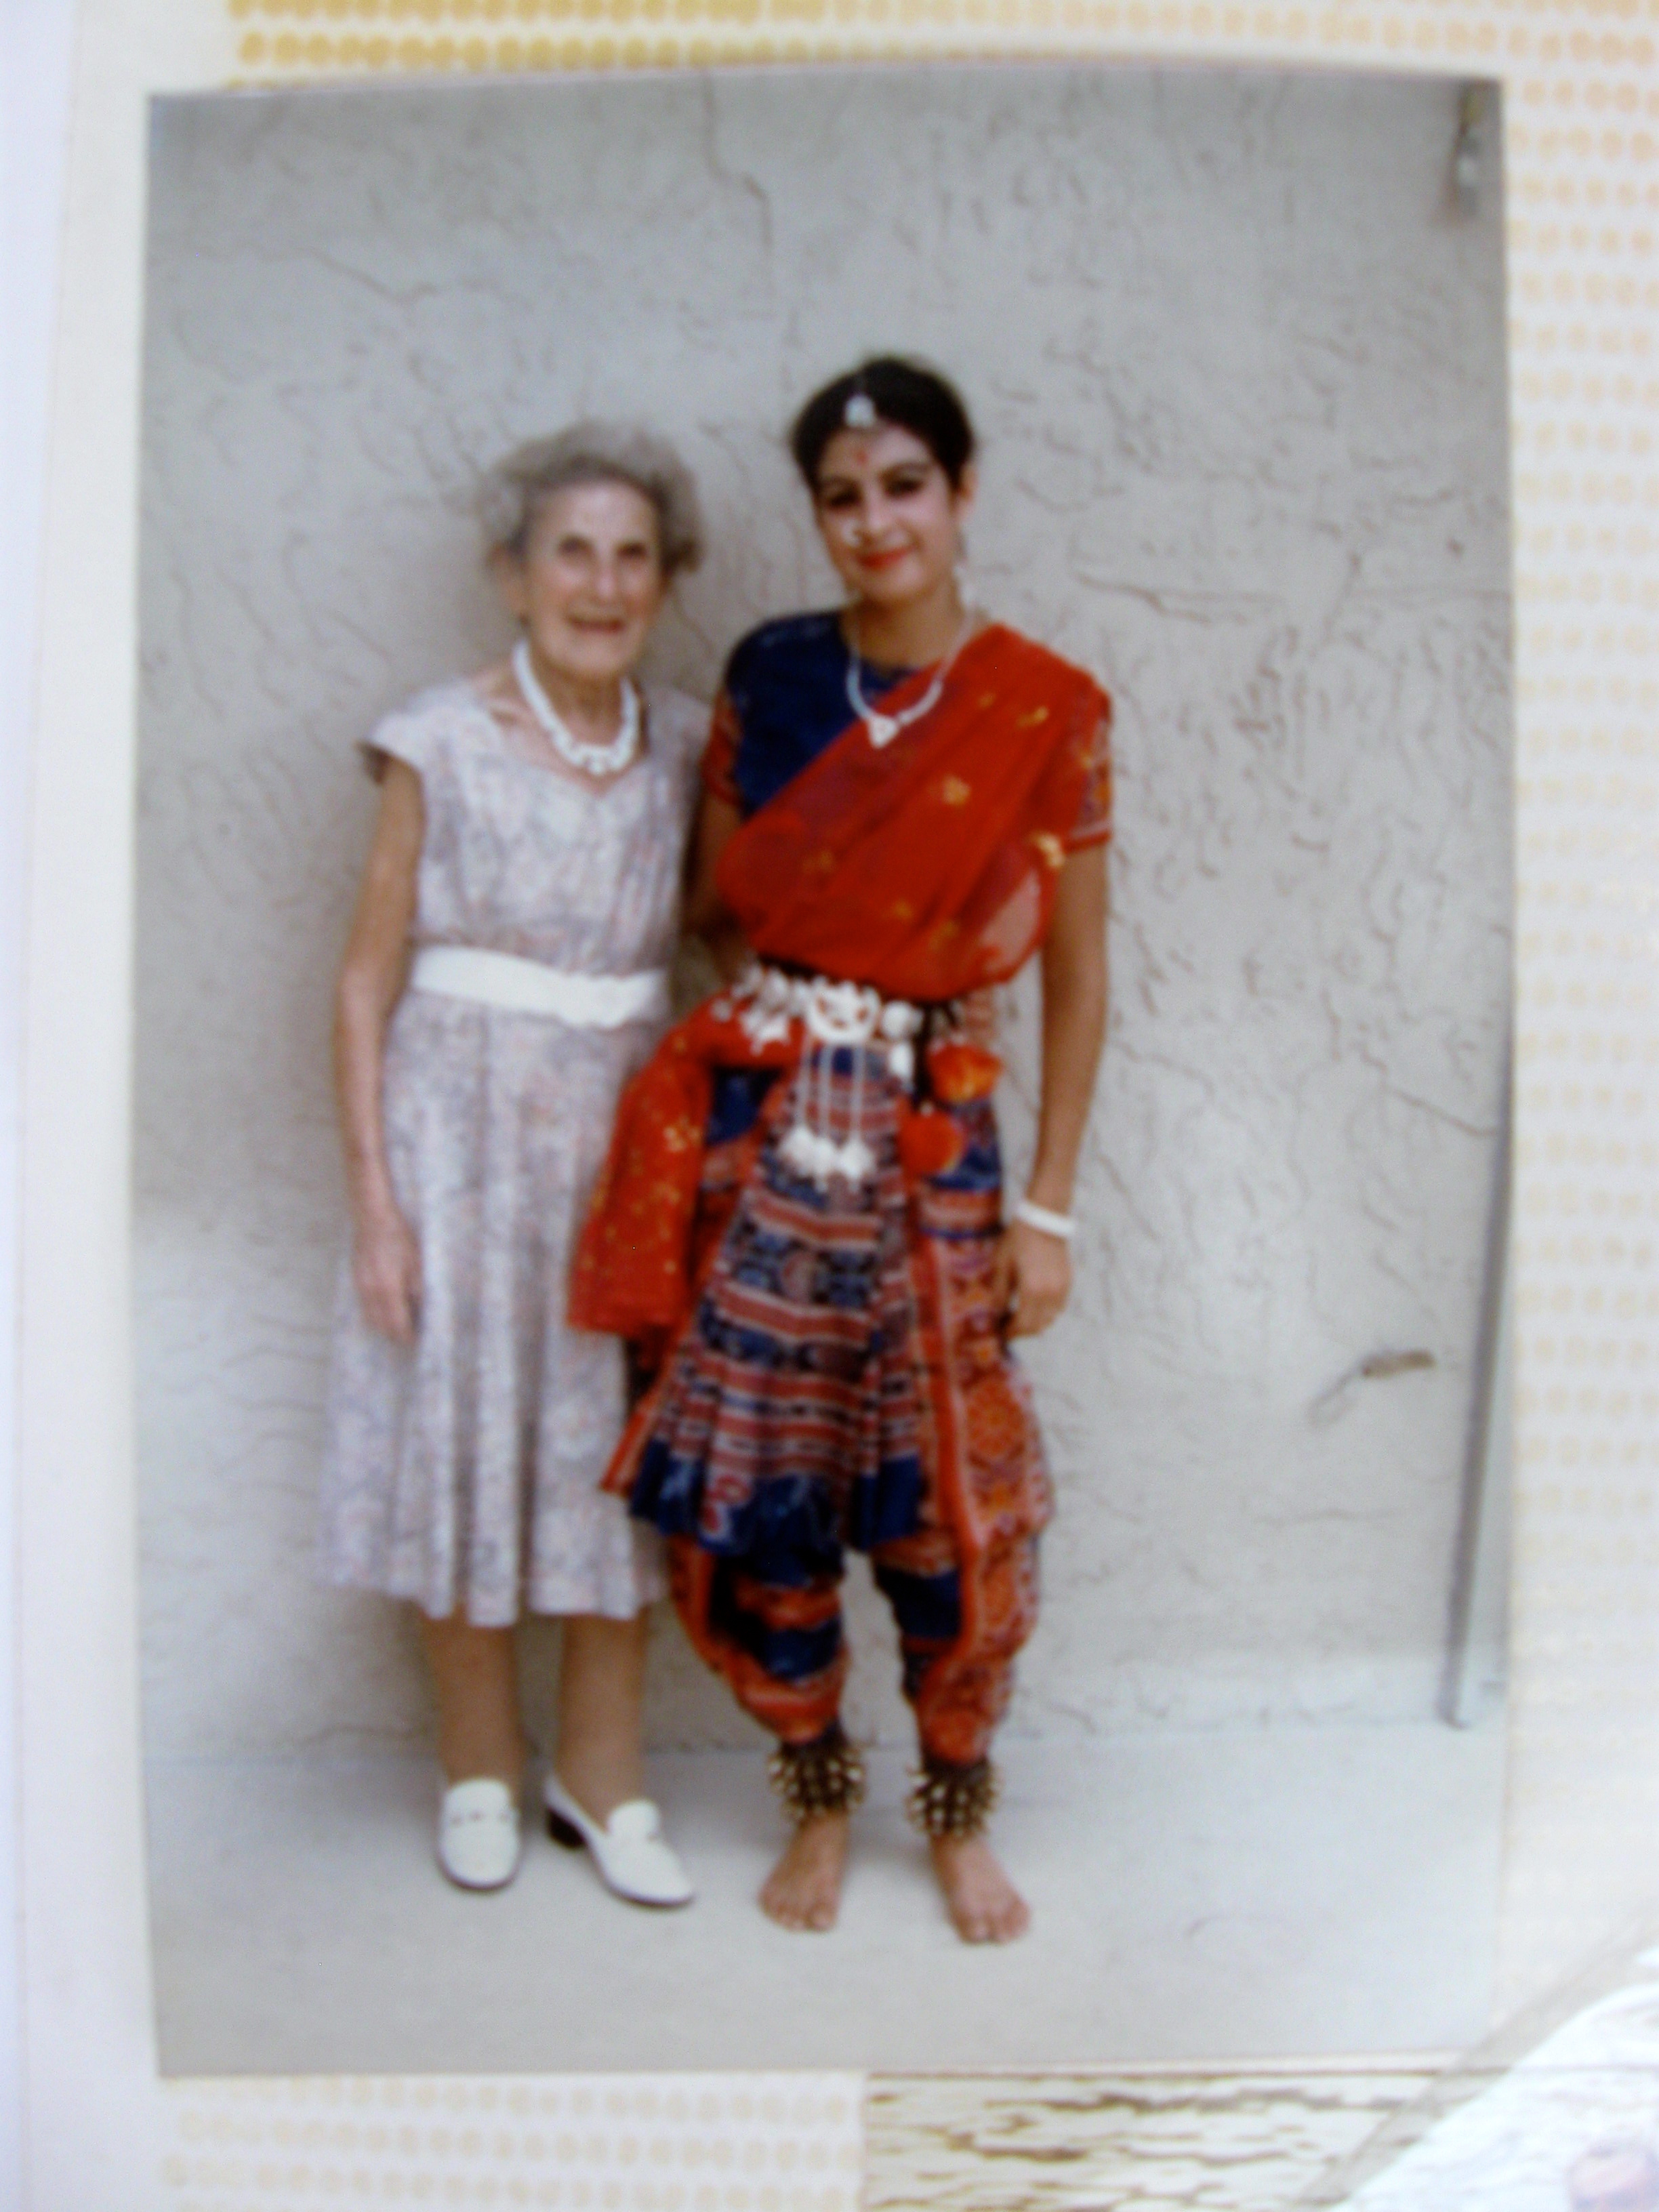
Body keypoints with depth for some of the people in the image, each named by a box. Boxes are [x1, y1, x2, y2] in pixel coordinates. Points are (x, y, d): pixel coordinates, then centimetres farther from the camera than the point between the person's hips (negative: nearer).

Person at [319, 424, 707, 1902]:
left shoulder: (686, 745, 4)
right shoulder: (443, 745, -6)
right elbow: (369, 980, -4)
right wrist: (374, 1200, -8)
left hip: (627, 1131, 3)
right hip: (466, 1125, -2)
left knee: (618, 1446, 7)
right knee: (465, 1436, 6)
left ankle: (604, 1780, 24)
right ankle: (479, 1768, 27)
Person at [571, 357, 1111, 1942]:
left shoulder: (1045, 711, -3)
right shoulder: (770, 675, 3)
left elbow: (1076, 976, -1)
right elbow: (714, 906, 12)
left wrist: (1049, 1205, -2)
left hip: (931, 1140, -2)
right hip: (758, 1125, 2)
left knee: (952, 1506, 4)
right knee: (753, 1490, 7)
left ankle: (957, 1810, 30)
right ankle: (817, 1796, 31)